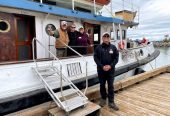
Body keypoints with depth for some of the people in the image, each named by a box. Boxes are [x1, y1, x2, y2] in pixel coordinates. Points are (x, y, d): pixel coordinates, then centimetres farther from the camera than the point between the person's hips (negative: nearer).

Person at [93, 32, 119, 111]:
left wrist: (110, 66, -13)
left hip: (111, 70, 0)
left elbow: (116, 58, 0)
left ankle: (111, 102, 16)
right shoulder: (98, 47, -2)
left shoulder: (113, 47, 2)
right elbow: (96, 58, -5)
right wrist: (102, 66, -14)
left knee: (111, 86, 5)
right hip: (101, 70, 0)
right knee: (102, 85, 12)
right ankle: (103, 99, 31)